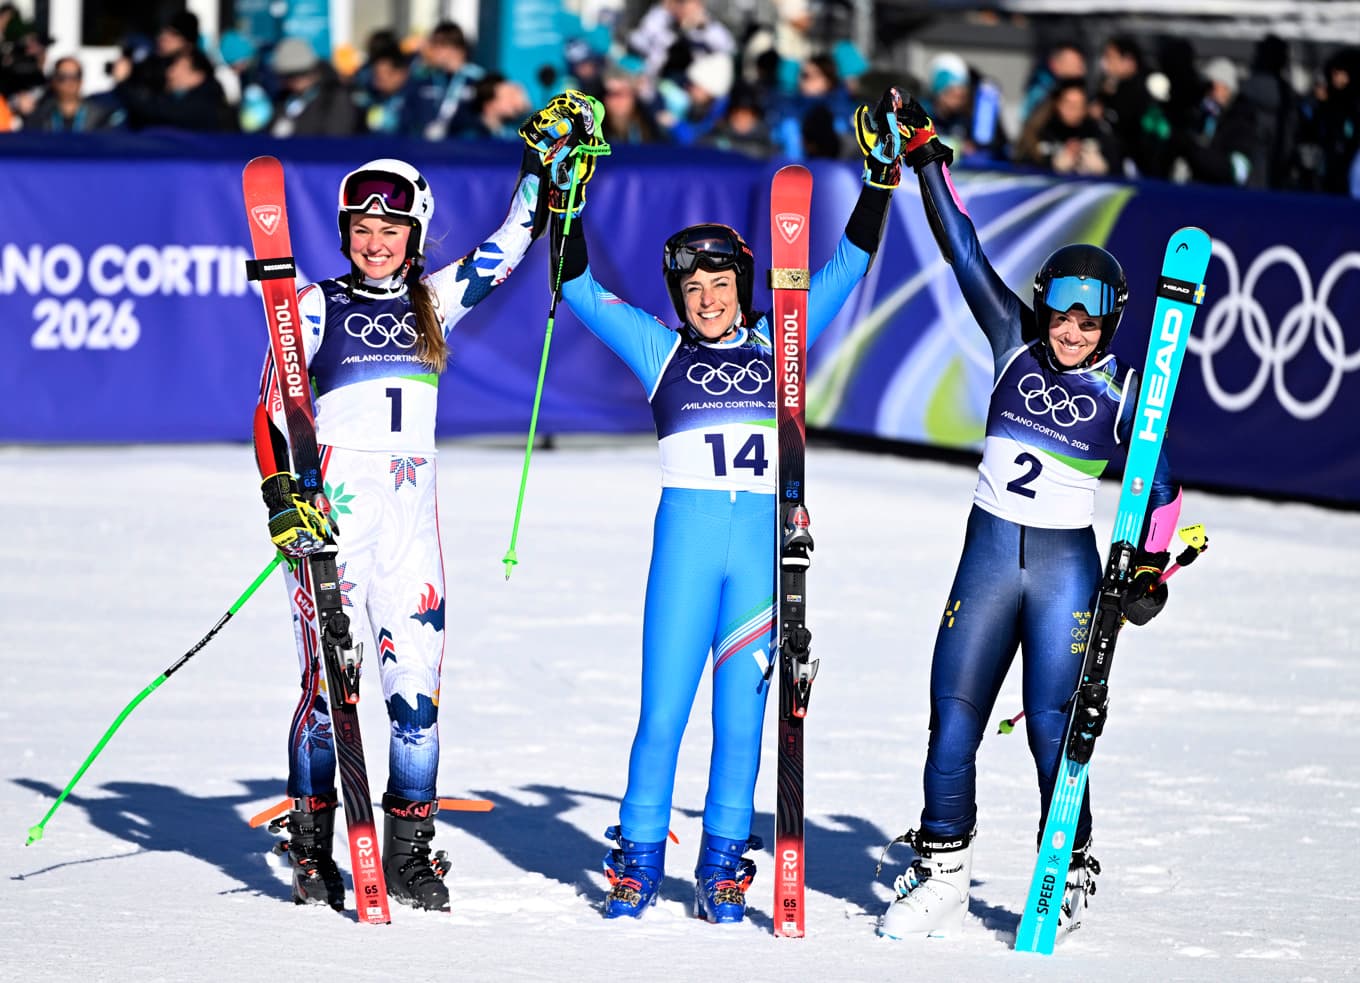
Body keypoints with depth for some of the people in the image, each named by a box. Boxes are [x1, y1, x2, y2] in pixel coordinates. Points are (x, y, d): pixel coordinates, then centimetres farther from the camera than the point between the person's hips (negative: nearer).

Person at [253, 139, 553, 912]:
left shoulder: (434, 301, 13)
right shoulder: (317, 308, 2)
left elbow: (511, 243, 16)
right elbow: (272, 409, 0)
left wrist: (545, 164, 8)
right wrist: (281, 497, -12)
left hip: (412, 508, 3)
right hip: (333, 502, -3)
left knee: (418, 675, -2)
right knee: (330, 674, -6)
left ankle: (410, 852, 5)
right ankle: (311, 848, 5)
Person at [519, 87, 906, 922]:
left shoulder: (777, 345, 11)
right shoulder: (662, 351, 9)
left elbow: (847, 267, 14)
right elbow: (581, 290, 6)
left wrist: (880, 179, 8)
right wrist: (564, 195, -1)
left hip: (764, 542, 1)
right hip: (686, 539, -1)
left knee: (742, 715, 3)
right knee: (662, 713, -3)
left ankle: (723, 871, 12)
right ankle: (639, 865, 7)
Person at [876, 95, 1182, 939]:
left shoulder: (1124, 392, 0)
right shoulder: (1015, 343, 5)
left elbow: (1160, 488, 7)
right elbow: (966, 253, 4)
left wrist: (1152, 567, -5)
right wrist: (926, 157, 1)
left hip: (1067, 568, -3)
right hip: (987, 557, 3)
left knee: (1053, 727, -7)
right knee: (953, 720, 0)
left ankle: (1067, 877, 6)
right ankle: (942, 877, 10)